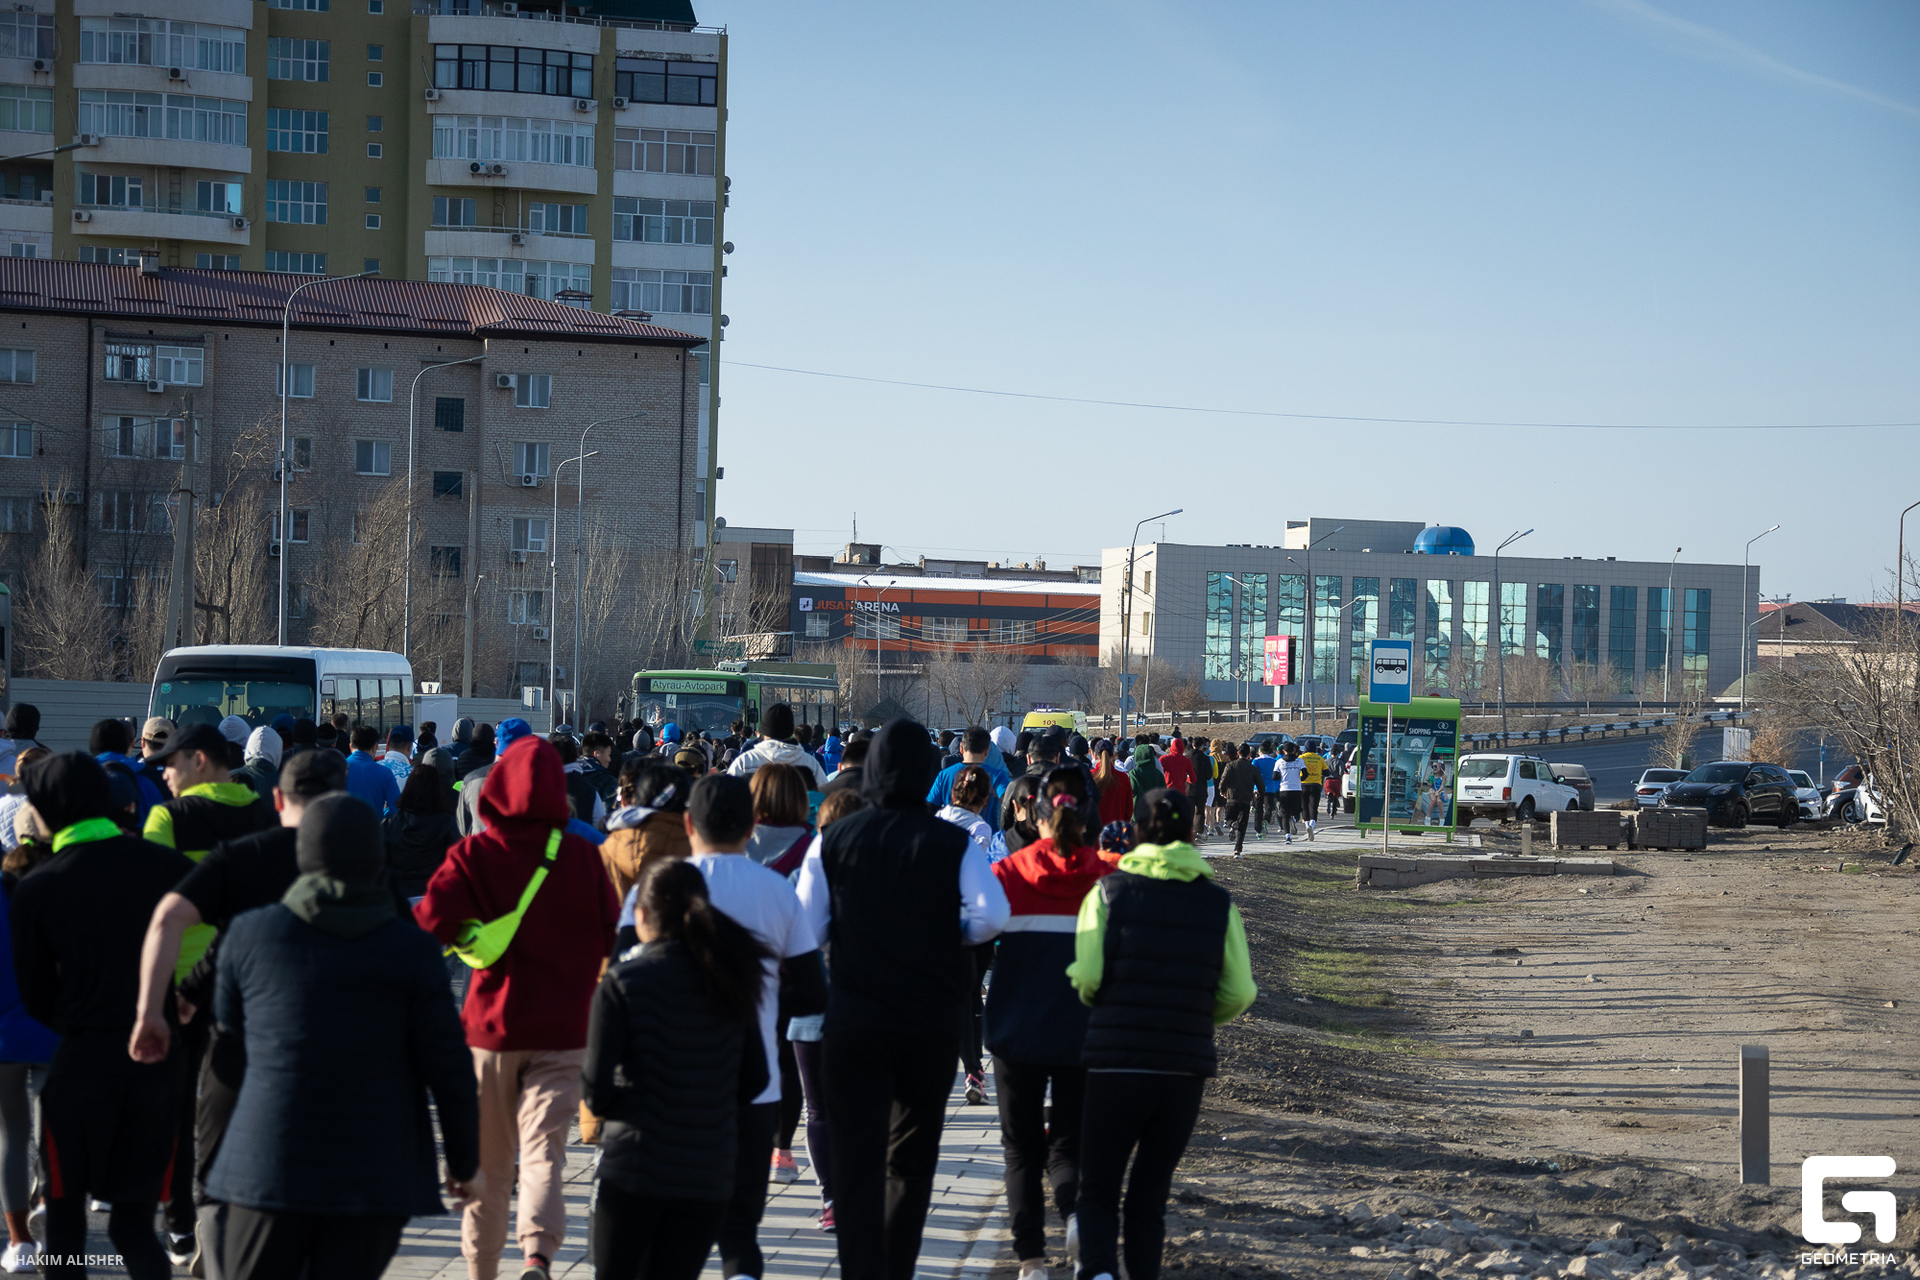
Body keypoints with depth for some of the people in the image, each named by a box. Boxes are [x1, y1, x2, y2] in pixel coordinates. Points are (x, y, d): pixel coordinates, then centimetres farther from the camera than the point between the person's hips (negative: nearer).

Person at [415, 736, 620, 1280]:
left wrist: (469, 937, 1)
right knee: (543, 1150, -8)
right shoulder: (582, 856, -2)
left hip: (490, 1026, 1)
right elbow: (612, 935, 2)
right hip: (561, 1030, 0)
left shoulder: (473, 854, -5)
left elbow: (432, 918, -19)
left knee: (487, 1162, 14)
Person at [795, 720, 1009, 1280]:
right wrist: (952, 935, 1)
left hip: (854, 1021, -1)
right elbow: (993, 916, -19)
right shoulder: (955, 843, -6)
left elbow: (806, 928, -3)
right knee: (912, 1160, 17)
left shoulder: (834, 841, -2)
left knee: (856, 1161, 1)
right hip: (932, 1022, 1)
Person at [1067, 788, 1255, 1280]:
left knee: (1098, 1191, 9)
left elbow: (1086, 978, -10)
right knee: (1149, 1197, 15)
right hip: (1186, 1070, 2)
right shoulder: (1218, 903, 3)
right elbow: (1239, 994, 0)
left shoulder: (1108, 892, -3)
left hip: (1115, 1064, -2)